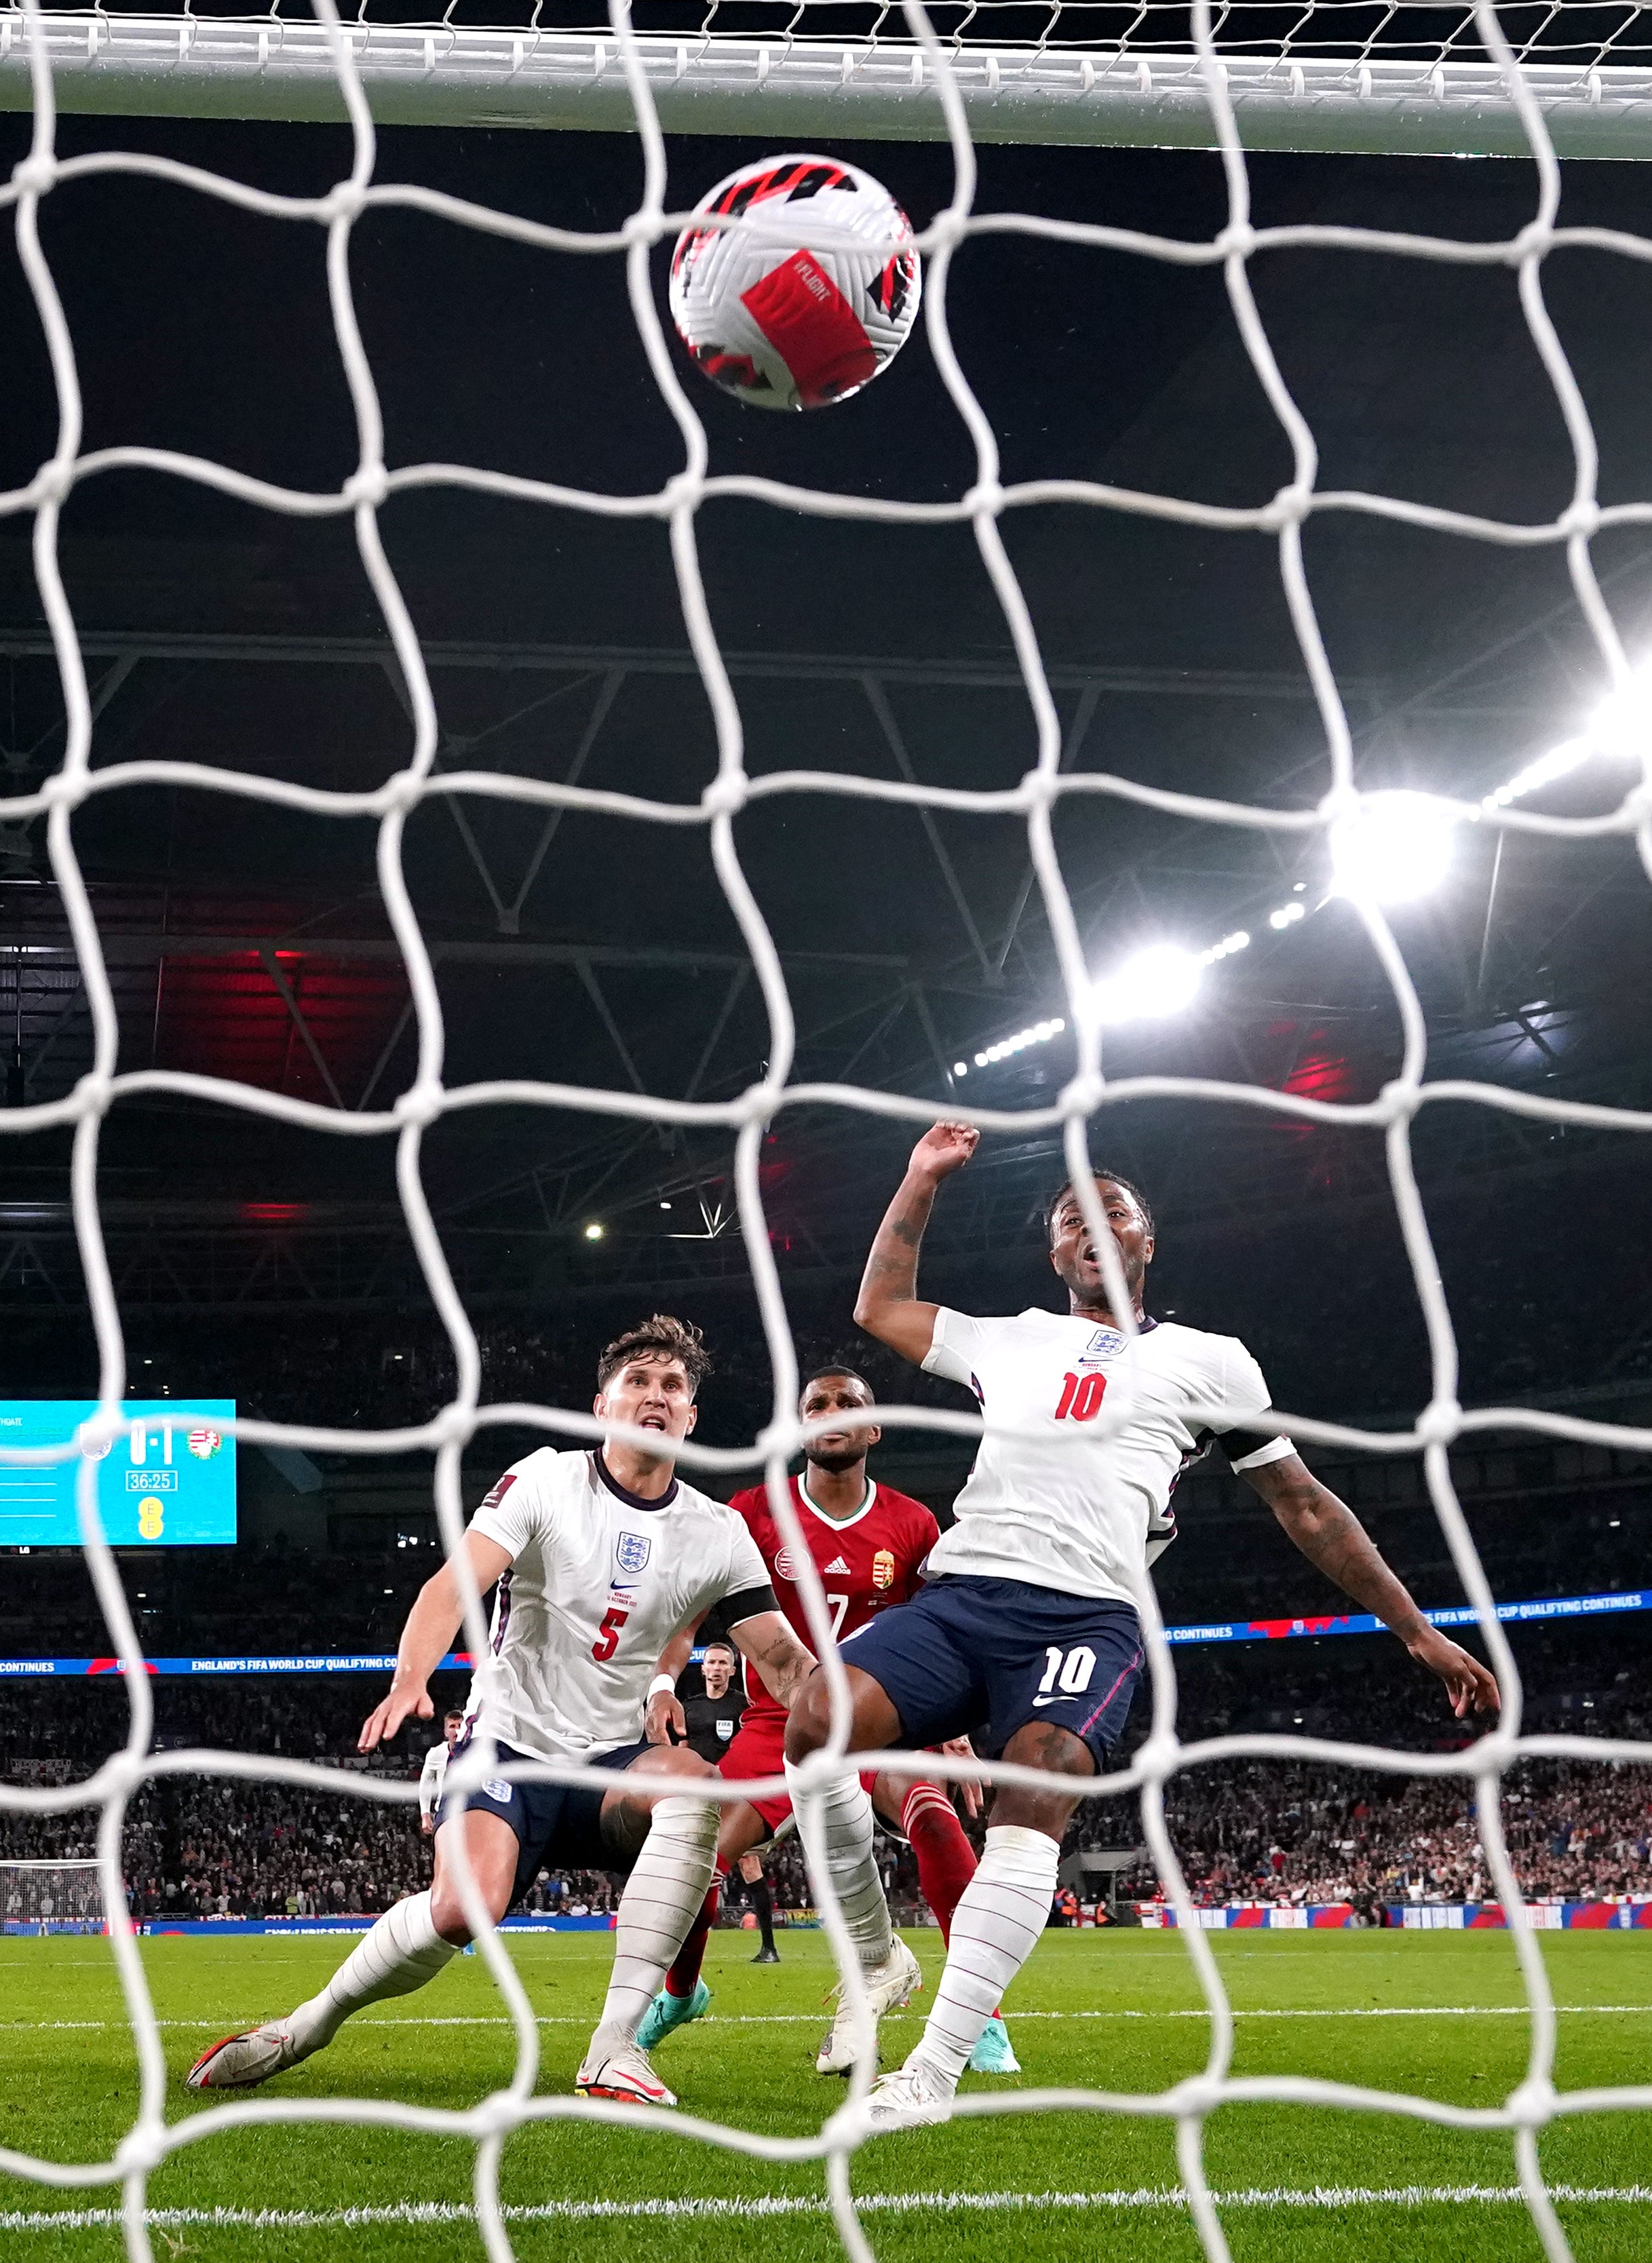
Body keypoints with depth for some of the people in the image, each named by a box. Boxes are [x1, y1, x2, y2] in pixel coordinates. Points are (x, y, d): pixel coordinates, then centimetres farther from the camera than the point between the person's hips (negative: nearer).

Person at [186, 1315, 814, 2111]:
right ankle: (310, 2024, -2)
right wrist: (410, 1680, -38)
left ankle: (616, 2047, -30)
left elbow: (784, 1660, 7)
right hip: (509, 1743, -3)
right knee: (466, 1905, -32)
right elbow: (454, 1582, -19)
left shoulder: (718, 1533, 5)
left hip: (608, 1767, 3)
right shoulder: (546, 1481, -5)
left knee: (691, 1783, -33)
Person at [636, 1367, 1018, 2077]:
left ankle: (981, 2016, -23)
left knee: (931, 1815, -31)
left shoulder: (911, 1526, 0)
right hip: (778, 1719, 1)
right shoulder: (755, 1513, -3)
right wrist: (662, 1682, -15)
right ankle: (679, 1993, 26)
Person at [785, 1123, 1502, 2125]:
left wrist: (1420, 1633, 21)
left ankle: (934, 2072, -35)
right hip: (961, 1597, 3)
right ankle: (874, 1957, -3)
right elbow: (881, 1307, 41)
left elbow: (1307, 1508, 23)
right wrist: (923, 1181, 35)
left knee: (1037, 1798, -32)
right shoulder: (1007, 1341, 29)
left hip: (1087, 1616, -3)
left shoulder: (1206, 1361, 20)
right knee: (817, 1719, -25)